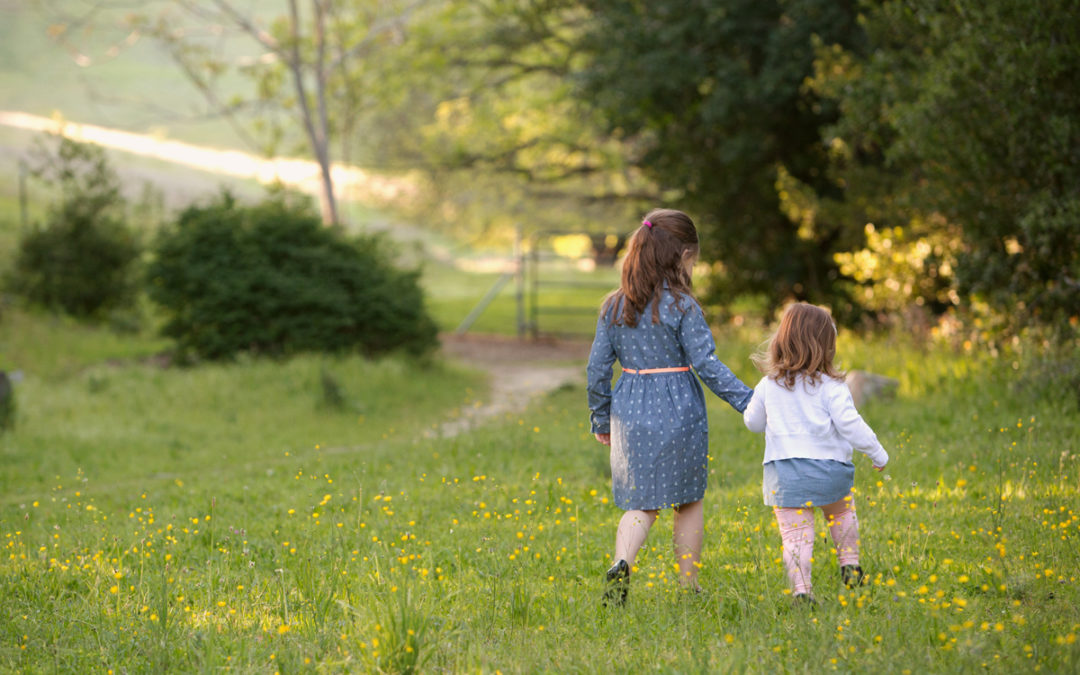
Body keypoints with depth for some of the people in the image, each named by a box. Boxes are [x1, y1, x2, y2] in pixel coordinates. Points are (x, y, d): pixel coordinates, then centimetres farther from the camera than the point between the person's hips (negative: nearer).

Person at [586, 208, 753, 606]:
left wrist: (601, 420, 16)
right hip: (678, 411, -3)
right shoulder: (682, 307, -10)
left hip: (631, 414, 3)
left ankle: (622, 564, -18)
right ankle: (688, 588, 18)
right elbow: (707, 365, -12)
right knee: (689, 502, 13)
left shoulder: (614, 306, 3)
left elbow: (598, 368, 5)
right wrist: (750, 402, -7)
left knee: (641, 503, 10)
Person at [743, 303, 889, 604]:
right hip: (827, 467, -1)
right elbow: (850, 425, -10)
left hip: (783, 472, 1)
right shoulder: (830, 387, -8)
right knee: (841, 514, 28)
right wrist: (877, 454, 2)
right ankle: (850, 566, 28)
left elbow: (753, 422, 15)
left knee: (795, 534, -2)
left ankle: (801, 590, -15)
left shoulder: (769, 386, 2)